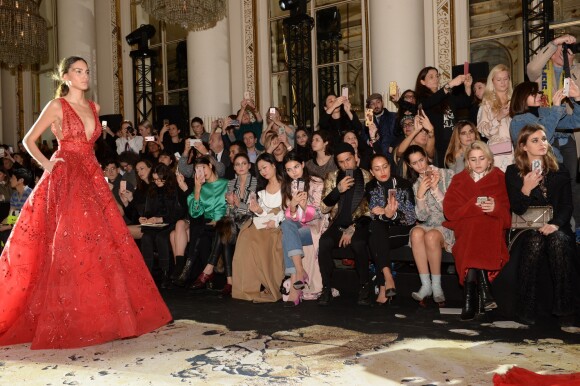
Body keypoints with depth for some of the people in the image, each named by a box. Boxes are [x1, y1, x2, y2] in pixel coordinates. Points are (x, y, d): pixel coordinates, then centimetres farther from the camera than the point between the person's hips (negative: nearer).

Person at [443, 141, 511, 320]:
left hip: (492, 225, 0)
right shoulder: (459, 180, 17)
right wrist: (475, 206, -13)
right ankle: (483, 290, -44)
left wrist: (495, 208, -19)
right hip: (465, 225, 0)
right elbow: (449, 210, 2)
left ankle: (470, 296, -40)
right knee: (475, 228, -36)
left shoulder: (499, 178, 15)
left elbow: (506, 211, 5)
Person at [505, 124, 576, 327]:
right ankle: (526, 308, -30)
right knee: (535, 242, -35)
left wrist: (555, 224, -17)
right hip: (527, 228, -1)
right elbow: (517, 210, -1)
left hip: (556, 227, 2)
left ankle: (564, 308, -28)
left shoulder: (559, 171, 12)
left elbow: (567, 205, 4)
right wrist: (526, 189, -21)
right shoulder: (513, 172, 5)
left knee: (558, 241, -33)